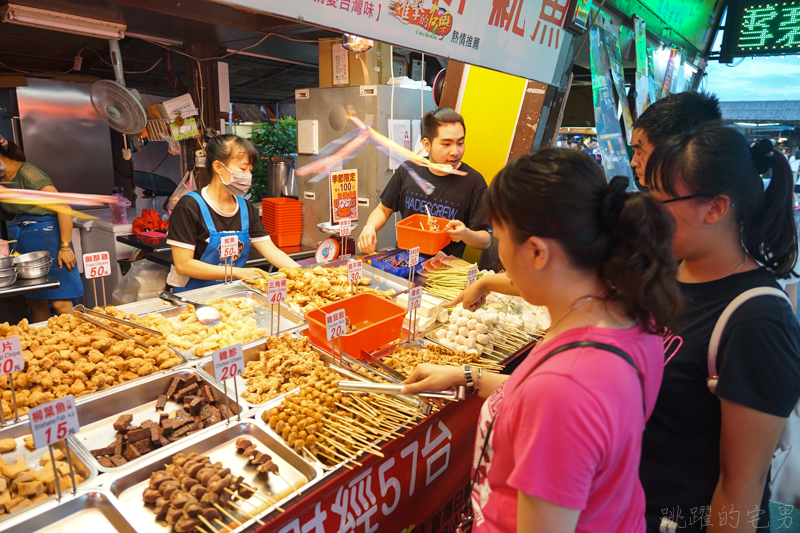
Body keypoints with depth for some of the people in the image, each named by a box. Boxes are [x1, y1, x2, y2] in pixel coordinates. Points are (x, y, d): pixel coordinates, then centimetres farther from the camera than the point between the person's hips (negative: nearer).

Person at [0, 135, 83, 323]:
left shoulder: (26, 173, -14)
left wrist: (66, 247, -19)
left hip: (46, 236, -8)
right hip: (23, 241, 8)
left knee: (60, 302, -7)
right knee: (34, 302, 11)